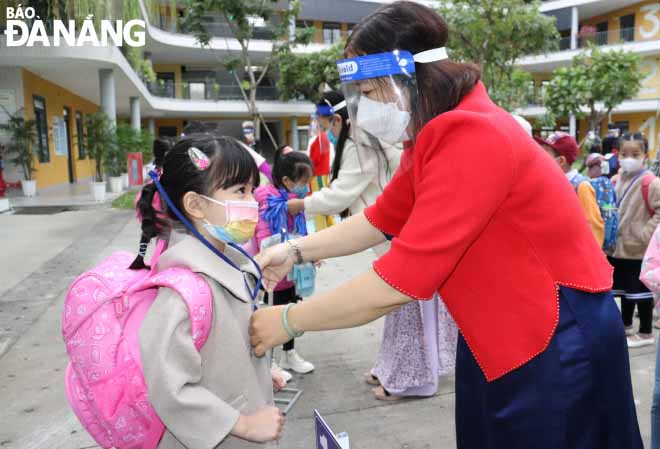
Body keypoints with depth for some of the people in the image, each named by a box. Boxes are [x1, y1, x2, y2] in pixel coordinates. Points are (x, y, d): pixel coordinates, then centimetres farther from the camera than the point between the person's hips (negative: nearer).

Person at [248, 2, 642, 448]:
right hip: (498, 336, 8)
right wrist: (295, 250, 1)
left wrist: (288, 321, -18)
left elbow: (396, 284, -30)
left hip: (556, 342, -8)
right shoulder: (435, 138, 3)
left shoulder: (473, 139, -28)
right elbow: (380, 220, 10)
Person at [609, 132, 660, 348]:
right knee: (624, 288, 19)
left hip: (639, 249, -7)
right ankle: (626, 326, 36)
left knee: (641, 291, 5)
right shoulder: (617, 180, 5)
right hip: (619, 246, 7)